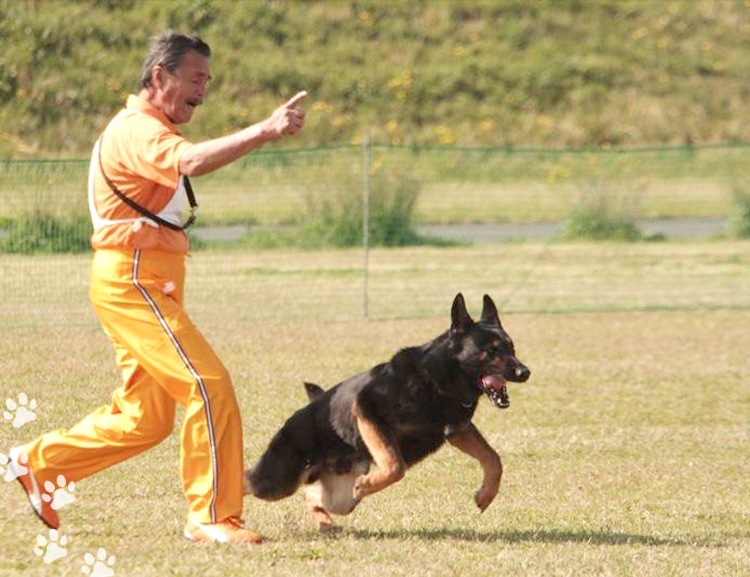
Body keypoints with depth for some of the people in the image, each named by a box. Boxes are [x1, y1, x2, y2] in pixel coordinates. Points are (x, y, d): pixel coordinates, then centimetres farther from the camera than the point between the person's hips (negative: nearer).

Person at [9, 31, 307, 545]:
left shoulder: (148, 130, 22)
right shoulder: (137, 130, -15)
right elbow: (190, 162, -36)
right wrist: (263, 132, -45)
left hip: (150, 285, 11)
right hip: (134, 280, -11)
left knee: (145, 418, 12)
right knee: (211, 387, -16)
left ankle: (40, 462, 24)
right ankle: (213, 516, -12)